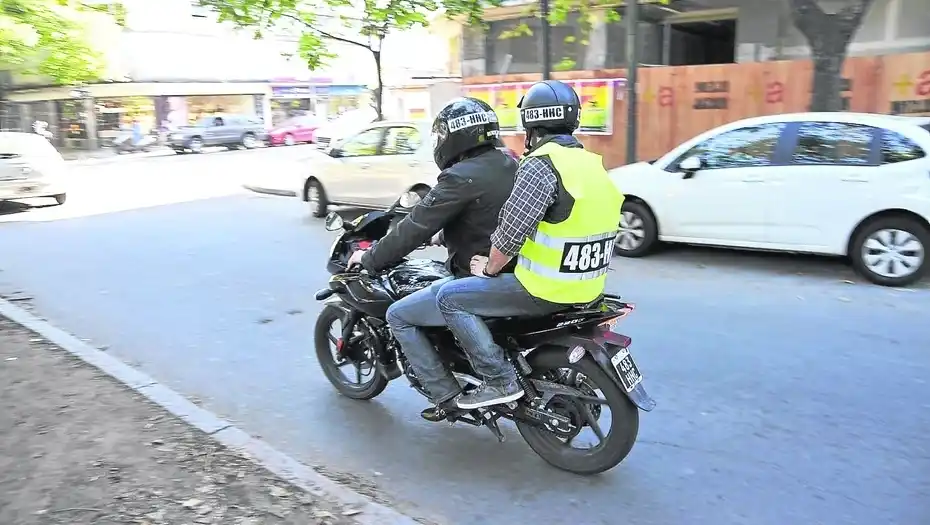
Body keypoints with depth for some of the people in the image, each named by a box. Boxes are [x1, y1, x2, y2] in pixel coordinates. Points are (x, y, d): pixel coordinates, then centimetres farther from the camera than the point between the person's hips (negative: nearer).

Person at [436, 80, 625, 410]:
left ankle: (500, 379, -4)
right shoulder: (591, 162, 9)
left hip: (547, 290, -9)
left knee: (450, 298, -2)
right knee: (509, 278, 34)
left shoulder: (542, 165, -19)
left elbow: (511, 231, -21)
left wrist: (490, 269, -2)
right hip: (588, 286, 9)